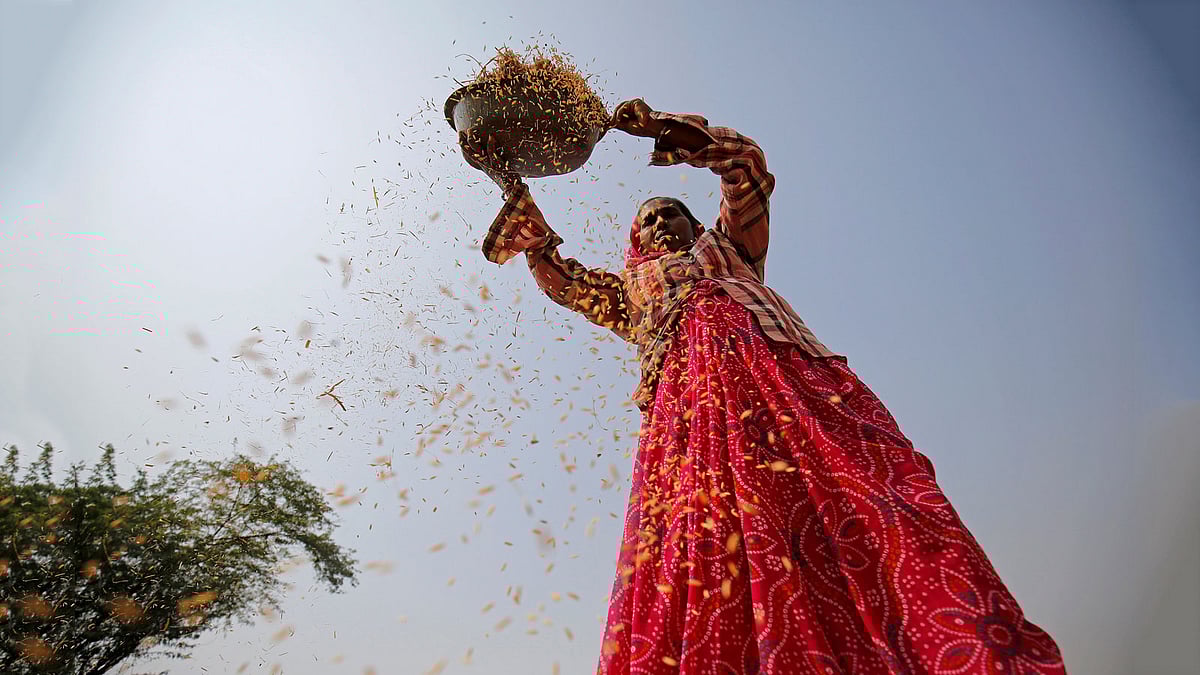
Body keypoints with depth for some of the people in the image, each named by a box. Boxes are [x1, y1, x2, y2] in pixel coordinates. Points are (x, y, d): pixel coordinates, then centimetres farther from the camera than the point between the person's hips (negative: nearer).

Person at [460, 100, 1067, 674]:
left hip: (769, 361, 0)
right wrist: (510, 184, 35)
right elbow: (557, 275, 34)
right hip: (687, 387, 1)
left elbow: (747, 168, 24)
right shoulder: (631, 289, 37)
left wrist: (663, 125, 18)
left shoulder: (728, 246, 35)